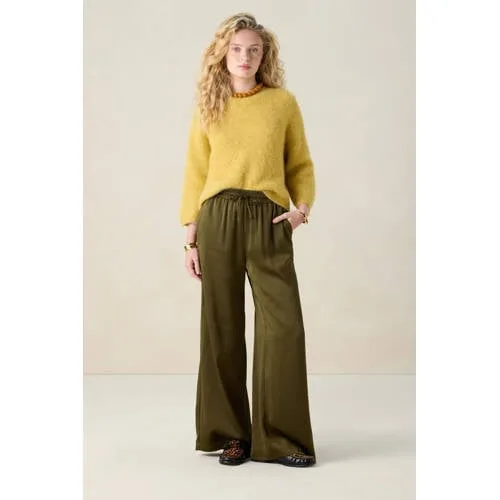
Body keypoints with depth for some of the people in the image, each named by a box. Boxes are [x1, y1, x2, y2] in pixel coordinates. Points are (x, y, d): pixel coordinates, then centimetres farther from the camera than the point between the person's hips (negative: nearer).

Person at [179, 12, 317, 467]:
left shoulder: (283, 102, 7)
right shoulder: (208, 107, 10)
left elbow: (300, 165, 12)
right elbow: (195, 174, 10)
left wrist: (303, 207, -6)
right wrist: (191, 237, 5)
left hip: (269, 221, -1)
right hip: (217, 219, 1)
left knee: (283, 324, -9)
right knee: (221, 326, 3)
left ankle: (282, 438, 2)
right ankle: (231, 433, 15)